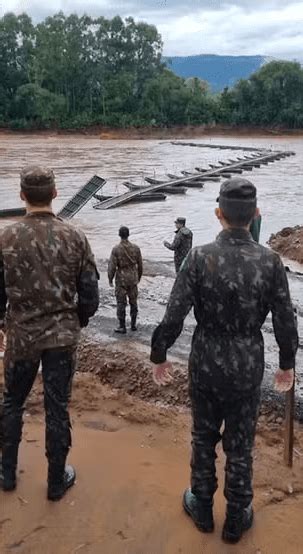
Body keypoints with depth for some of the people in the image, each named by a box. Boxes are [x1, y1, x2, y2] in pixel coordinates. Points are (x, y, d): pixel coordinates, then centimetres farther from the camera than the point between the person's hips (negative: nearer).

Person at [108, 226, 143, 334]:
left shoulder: (116, 249, -14)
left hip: (121, 279, -3)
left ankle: (122, 327, 9)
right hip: (133, 278, 3)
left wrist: (110, 280, 0)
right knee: (133, 302, 15)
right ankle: (133, 324, 22)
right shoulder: (135, 248, -3)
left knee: (121, 303, 4)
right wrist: (139, 277, 19)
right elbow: (140, 265, 5)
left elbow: (112, 266, -13)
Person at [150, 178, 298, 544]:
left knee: (204, 438, 19)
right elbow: (285, 321, -5)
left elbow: (173, 316, -13)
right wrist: (287, 363, 11)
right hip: (247, 366, 0)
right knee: (240, 445, 16)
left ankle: (202, 507, 37)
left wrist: (159, 356, 2)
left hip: (205, 363, 0)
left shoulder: (199, 257, -15)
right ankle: (236, 518, 32)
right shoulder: (270, 261, -12)